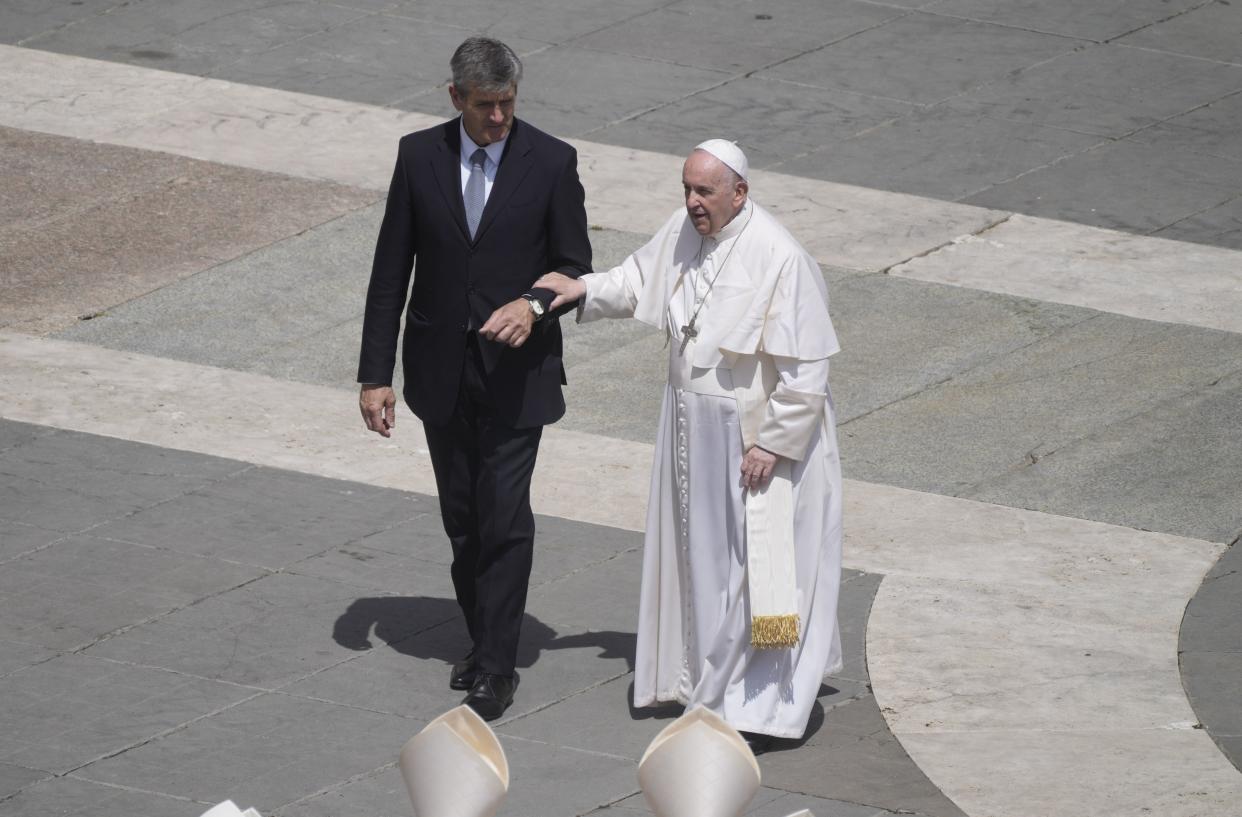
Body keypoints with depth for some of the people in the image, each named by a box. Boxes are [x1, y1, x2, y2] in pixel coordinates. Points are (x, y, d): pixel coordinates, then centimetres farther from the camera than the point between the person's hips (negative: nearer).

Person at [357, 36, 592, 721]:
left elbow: (576, 267, 0)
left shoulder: (550, 163, -7)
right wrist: (375, 374, -1)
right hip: (441, 372, 3)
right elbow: (391, 272, 2)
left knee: (504, 517, -8)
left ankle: (496, 665, -2)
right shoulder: (419, 157, -2)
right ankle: (483, 640, 27)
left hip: (515, 370, -3)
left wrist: (534, 303, -23)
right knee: (463, 519, 12)